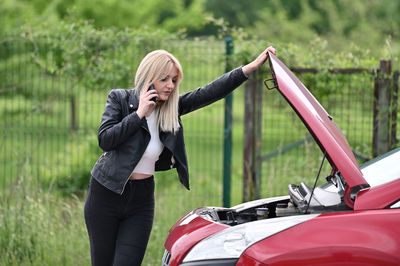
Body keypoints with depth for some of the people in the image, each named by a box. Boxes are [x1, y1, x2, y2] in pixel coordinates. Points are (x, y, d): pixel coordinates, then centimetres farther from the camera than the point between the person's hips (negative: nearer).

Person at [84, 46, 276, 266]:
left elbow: (210, 92, -4)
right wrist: (139, 114, -17)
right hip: (106, 193, -3)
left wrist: (252, 67, -13)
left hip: (141, 199, 3)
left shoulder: (172, 107, 5)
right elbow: (104, 140, -13)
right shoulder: (119, 99, -4)